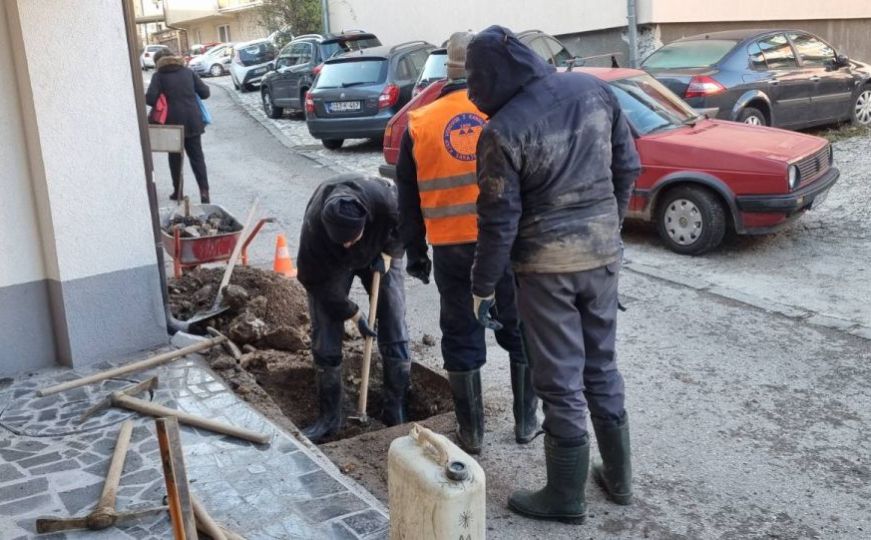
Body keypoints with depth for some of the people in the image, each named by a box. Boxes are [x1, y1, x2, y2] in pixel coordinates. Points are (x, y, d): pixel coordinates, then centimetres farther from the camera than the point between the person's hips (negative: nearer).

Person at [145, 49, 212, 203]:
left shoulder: (159, 75, -1)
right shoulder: (188, 72, 8)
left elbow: (150, 99, -12)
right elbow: (205, 93, 6)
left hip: (173, 122, -2)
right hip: (193, 121, 2)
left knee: (175, 157, 14)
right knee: (197, 157, 6)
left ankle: (177, 191, 20)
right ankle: (204, 191, -6)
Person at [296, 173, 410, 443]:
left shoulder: (385, 198, -40)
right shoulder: (313, 227, -40)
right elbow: (317, 282, -23)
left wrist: (388, 253, -22)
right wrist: (354, 314, -17)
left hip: (378, 254, 1)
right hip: (332, 264, -1)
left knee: (394, 334, -4)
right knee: (326, 341, -5)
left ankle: (396, 410, 9)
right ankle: (329, 416, 10)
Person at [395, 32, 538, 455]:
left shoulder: (419, 124, 5)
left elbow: (408, 201, 9)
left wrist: (415, 254, 17)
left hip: (452, 249, 1)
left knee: (462, 338, 13)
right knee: (522, 332, 15)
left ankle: (471, 430, 21)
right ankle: (526, 422, 25)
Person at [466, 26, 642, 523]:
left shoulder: (503, 129, -17)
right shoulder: (595, 89, -1)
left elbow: (499, 220, -14)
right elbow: (629, 168, 6)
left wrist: (483, 286, -2)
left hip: (547, 265, -6)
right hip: (603, 252, 6)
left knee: (560, 381, 6)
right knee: (602, 366, 20)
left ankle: (566, 497, 21)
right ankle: (618, 476, 34)